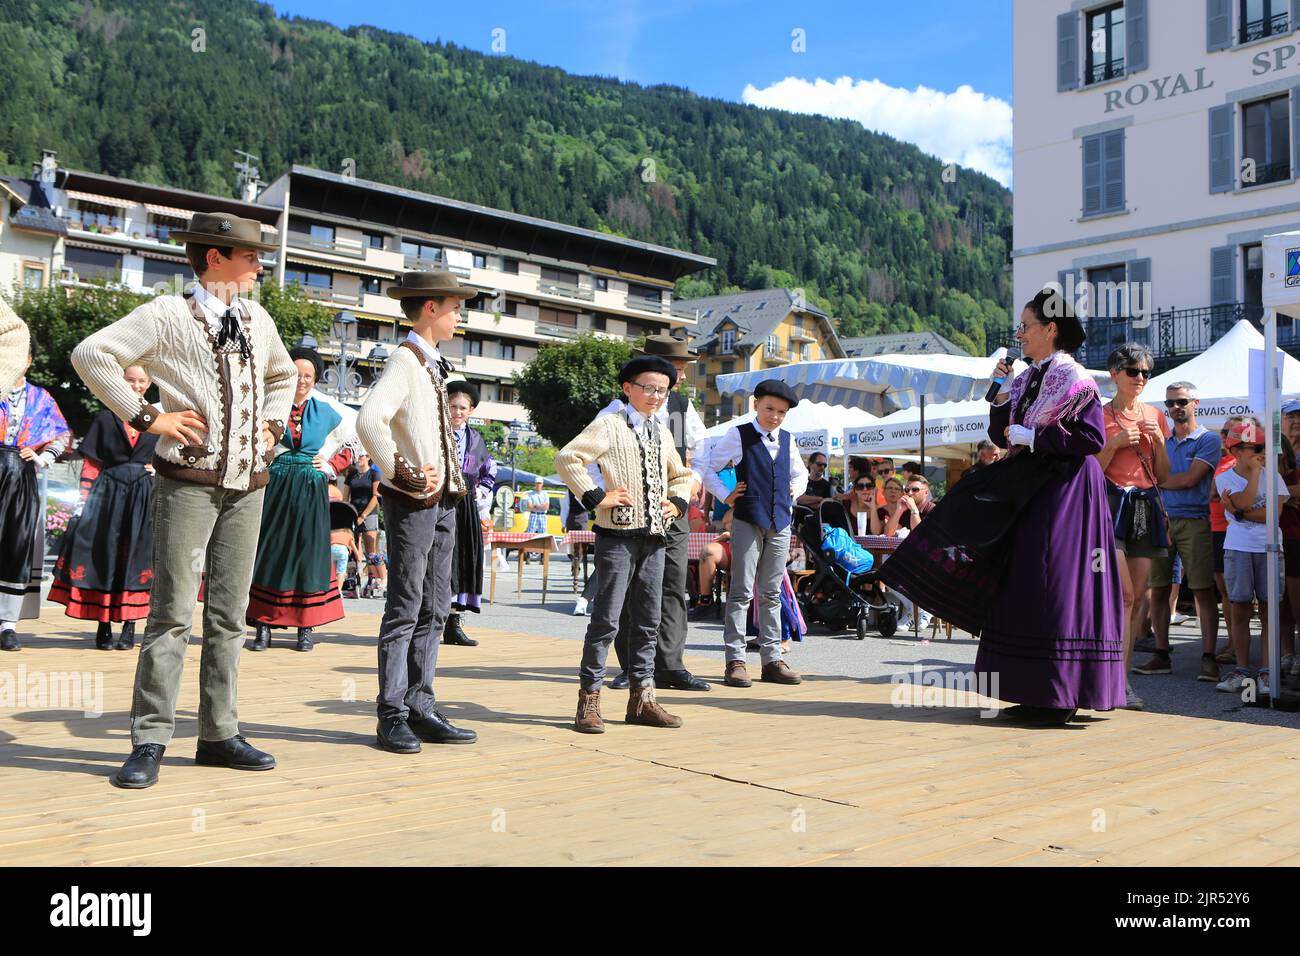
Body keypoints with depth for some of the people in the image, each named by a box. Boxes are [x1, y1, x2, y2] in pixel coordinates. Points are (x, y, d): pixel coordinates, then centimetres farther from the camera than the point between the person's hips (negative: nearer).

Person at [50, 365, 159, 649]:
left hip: (144, 496, 0)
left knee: (137, 554, 0)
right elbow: (90, 464, 4)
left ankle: (130, 626, 6)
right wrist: (84, 499, -4)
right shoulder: (106, 418, 7)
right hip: (109, 495, 0)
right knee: (105, 553, 0)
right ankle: (103, 626, 6)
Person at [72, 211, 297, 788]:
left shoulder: (257, 320, 16)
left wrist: (273, 425, 18)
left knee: (229, 614, 8)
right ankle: (149, 743, 0)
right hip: (190, 480, -6)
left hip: (247, 483, 6)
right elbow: (92, 354, -9)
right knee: (173, 612, -7)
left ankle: (219, 735, 15)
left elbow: (283, 374, 34)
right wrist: (145, 416, -11)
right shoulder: (169, 315, -3)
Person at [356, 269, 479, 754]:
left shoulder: (434, 365, 17)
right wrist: (405, 475, -21)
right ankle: (392, 716, 3)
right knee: (405, 610, -4)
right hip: (411, 502, -9)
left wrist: (451, 480, 14)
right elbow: (369, 420, -28)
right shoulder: (405, 360, -11)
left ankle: (420, 709, 16)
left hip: (442, 500, 9)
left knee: (435, 610, 10)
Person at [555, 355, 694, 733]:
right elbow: (566, 458, -14)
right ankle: (589, 701, 3)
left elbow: (681, 474, 32)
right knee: (606, 620, -5)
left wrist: (677, 502, 13)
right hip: (618, 538, -7)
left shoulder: (662, 432, 18)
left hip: (654, 539, 7)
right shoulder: (609, 425, -4)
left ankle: (641, 698, 18)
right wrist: (595, 498, -16)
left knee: (648, 621, 10)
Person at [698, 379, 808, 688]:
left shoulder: (787, 440, 15)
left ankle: (772, 659, 13)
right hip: (747, 521, -5)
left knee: (772, 594, 9)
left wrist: (794, 491, 13)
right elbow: (708, 468, 5)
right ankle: (735, 660, -2)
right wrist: (726, 496, -3)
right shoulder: (738, 435, 1)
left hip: (780, 523, 5)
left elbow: (800, 473, 31)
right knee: (741, 592, -6)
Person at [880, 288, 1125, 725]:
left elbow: (1093, 439, -18)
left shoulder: (1074, 378, -10)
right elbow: (1002, 435, 14)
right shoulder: (1027, 378, 14)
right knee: (1022, 588, 8)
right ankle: (1037, 694, 15)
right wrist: (1001, 394, 0)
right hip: (1027, 492, 9)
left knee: (1054, 588, -8)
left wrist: (1031, 436, -16)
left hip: (1065, 492, -9)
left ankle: (1062, 698, -1)